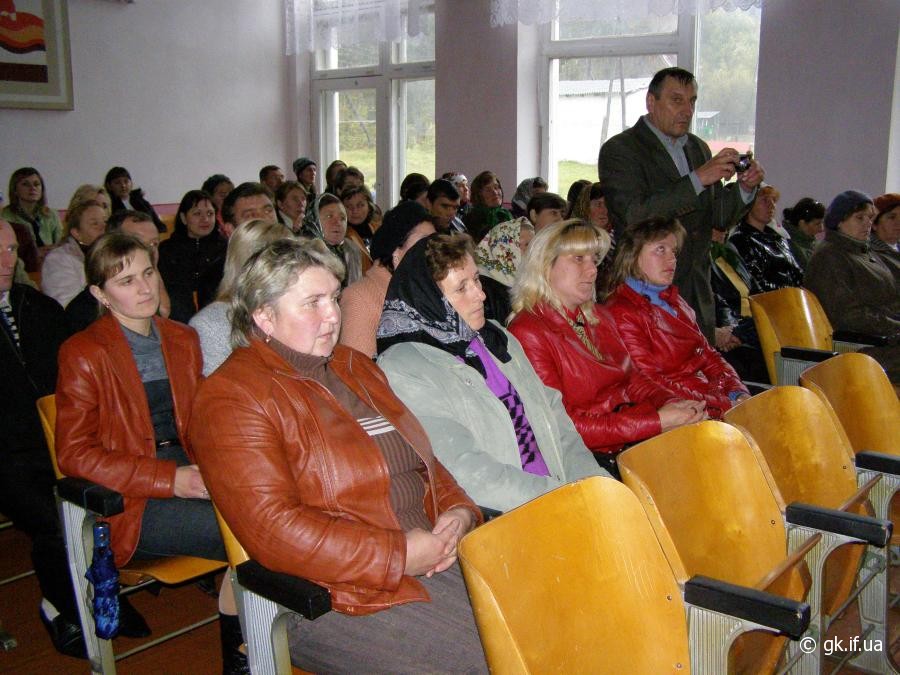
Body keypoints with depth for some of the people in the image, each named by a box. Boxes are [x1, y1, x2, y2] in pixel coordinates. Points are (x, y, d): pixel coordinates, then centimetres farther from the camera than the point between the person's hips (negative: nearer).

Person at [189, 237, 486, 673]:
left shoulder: (354, 367, 17)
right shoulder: (233, 398, -9)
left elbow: (422, 460, 23)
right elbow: (273, 529, -19)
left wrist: (459, 512, 2)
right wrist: (399, 556, -18)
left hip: (429, 556, 8)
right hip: (337, 594, -7)